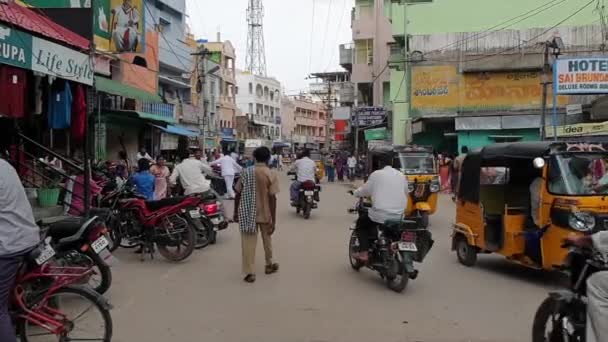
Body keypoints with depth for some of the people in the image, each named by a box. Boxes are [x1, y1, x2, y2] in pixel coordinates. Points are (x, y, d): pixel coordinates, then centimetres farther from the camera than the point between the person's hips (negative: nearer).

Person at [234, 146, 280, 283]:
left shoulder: (246, 172, -1)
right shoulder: (271, 174, -10)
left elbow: (238, 193, 1)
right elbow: (272, 198, -13)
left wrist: (236, 212, 12)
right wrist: (273, 220, -9)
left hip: (247, 213, 1)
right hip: (264, 213, -1)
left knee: (248, 243, 4)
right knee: (267, 240, 19)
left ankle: (249, 272, 1)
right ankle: (269, 265, 35)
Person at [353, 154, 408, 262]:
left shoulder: (377, 174, -3)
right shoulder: (401, 175, 11)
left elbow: (365, 190, 3)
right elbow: (405, 194, 17)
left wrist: (355, 192, 24)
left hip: (380, 215, -5)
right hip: (399, 216, 5)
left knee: (361, 223, 20)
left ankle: (363, 253, 6)